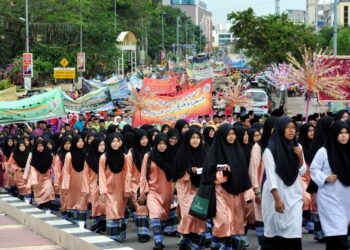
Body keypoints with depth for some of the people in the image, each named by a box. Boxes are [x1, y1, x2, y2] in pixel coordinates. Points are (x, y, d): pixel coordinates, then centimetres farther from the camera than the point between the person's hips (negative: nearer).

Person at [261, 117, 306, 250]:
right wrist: (277, 199, -20)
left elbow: (302, 172, 9)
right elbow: (270, 175, -13)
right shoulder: (270, 149, -10)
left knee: (294, 231, -5)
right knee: (275, 230, 4)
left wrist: (300, 157, -9)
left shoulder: (297, 147, 8)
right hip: (277, 194, -4)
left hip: (294, 195, 4)